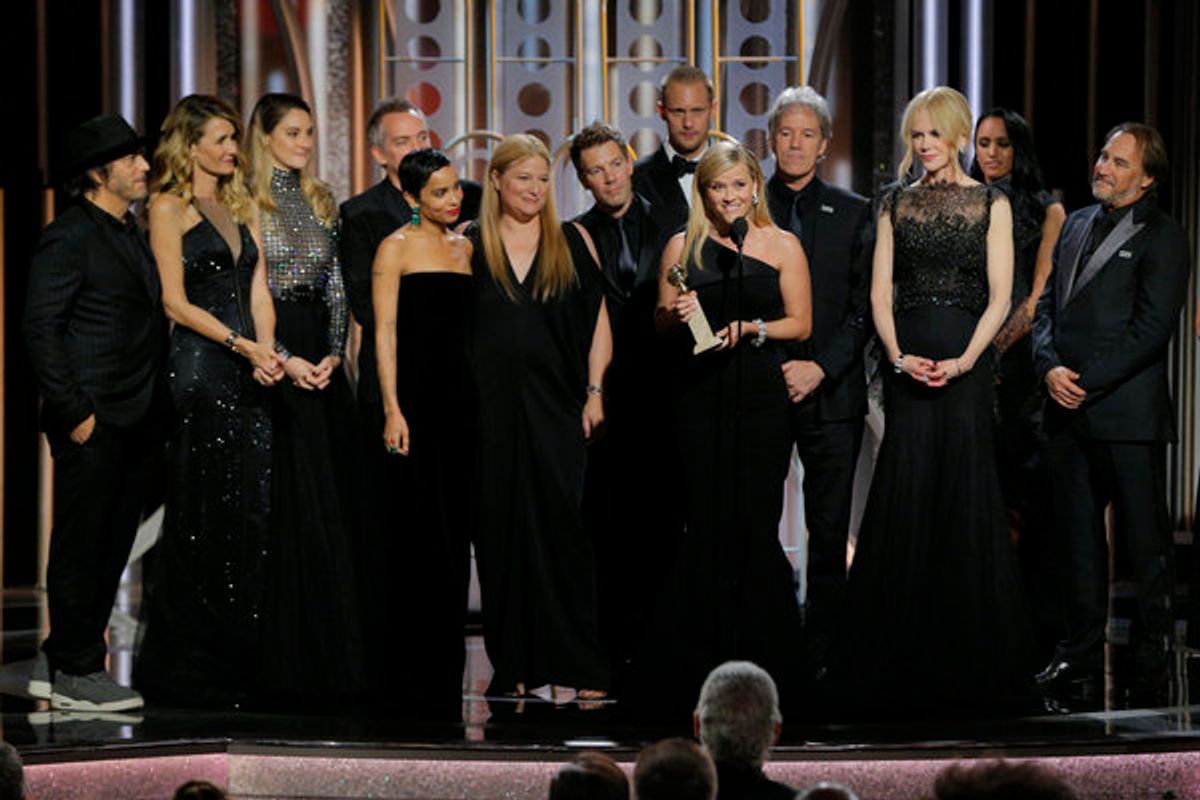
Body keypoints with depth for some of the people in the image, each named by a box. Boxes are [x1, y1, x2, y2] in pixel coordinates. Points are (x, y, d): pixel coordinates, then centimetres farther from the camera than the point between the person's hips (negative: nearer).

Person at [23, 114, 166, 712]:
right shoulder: (69, 237, -9)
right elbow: (39, 329, -13)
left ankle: (58, 663, 20)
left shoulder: (131, 235, 17)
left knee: (111, 547, 11)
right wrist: (73, 411, -17)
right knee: (82, 547, -2)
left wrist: (155, 405, 14)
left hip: (134, 421, 9)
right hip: (93, 424, -9)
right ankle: (75, 673, 5)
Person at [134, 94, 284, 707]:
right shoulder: (170, 208, -2)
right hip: (196, 373, -7)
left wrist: (267, 351, -4)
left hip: (247, 379, 7)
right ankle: (185, 672, 0)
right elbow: (176, 301, -9)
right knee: (201, 517, -6)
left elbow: (258, 294, 13)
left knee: (249, 515, 4)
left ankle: (235, 667, 9)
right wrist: (241, 345, -15)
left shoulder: (242, 207, 18)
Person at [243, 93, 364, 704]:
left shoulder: (320, 201, 14)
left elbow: (336, 287, 12)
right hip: (270, 358, -6)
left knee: (329, 504, 3)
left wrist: (334, 354, -3)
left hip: (322, 361, 6)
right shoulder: (245, 202, -4)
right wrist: (283, 359, -16)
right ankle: (284, 659, -1)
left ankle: (330, 658, 7)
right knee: (284, 504, -6)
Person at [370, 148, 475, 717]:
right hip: (416, 392, -6)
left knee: (453, 536, 6)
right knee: (422, 536, -7)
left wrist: (480, 403, 11)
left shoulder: (465, 248, 16)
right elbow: (385, 331, -7)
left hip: (461, 397, 6)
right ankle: (410, 675, -3)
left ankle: (443, 679, 12)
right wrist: (392, 409, -15)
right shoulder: (397, 247, -1)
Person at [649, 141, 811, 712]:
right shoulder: (682, 247, 10)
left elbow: (800, 323, 4)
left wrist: (749, 328, -11)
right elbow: (660, 324, 13)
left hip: (760, 393, -1)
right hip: (699, 396, 1)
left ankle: (763, 654, 5)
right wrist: (678, 315, -8)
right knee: (706, 521, -2)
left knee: (754, 521, -5)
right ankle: (705, 659, 5)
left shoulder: (782, 247, 6)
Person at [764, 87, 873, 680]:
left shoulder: (853, 213, 9)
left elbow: (864, 306, 4)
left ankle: (819, 655, 6)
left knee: (829, 535, 0)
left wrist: (821, 368, -8)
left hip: (831, 392, 0)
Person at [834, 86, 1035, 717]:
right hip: (907, 363, 2)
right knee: (905, 496, -2)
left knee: (965, 495, -4)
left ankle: (969, 669, 4)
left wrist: (965, 360, -13)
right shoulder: (896, 205, 12)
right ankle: (904, 670, 3)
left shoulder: (990, 204, 6)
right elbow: (880, 293, 7)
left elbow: (999, 297, 0)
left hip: (966, 362, -2)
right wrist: (898, 355, -9)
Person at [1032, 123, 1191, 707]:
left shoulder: (1162, 238, -5)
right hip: (1069, 414, 7)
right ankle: (1081, 656, 18)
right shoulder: (1077, 225, 16)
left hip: (1127, 414, -6)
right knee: (1076, 536, 10)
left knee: (1146, 539, -1)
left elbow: (1152, 329, -12)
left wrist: (1087, 381, -15)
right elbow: (1047, 304, 14)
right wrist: (1050, 367, -4)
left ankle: (1153, 664, 6)